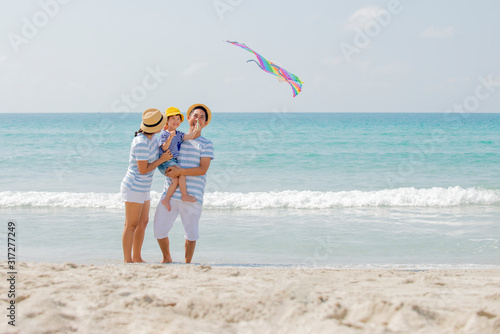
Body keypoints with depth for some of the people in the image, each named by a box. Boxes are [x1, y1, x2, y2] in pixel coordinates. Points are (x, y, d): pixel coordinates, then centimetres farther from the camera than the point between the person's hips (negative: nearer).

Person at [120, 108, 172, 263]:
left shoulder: (151, 136, 3)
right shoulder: (141, 143, -25)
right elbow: (143, 170, -22)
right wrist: (162, 159, -13)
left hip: (143, 188, 9)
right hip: (134, 187, -9)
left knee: (143, 222, 13)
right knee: (131, 225, -5)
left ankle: (137, 258, 20)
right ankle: (127, 260, -1)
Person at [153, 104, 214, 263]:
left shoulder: (206, 144, 4)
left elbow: (202, 170, -7)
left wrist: (179, 171, -14)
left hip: (192, 196, -3)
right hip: (170, 194, 3)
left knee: (191, 233, 2)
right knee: (159, 229, 0)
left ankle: (187, 263, 21)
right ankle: (167, 258, 22)